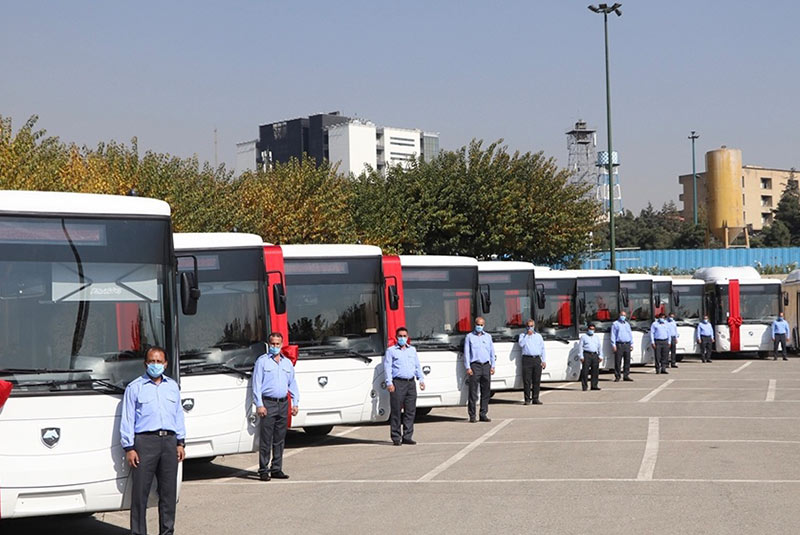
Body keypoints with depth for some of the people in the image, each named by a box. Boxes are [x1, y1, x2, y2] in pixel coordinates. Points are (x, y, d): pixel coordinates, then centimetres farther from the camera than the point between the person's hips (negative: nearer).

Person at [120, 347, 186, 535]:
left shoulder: (172, 386, 17)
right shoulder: (134, 388, 4)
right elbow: (127, 419, 1)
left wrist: (180, 442, 13)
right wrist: (129, 448, -6)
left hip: (169, 441, 4)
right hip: (145, 441, -4)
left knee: (169, 491, 7)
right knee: (140, 491, -5)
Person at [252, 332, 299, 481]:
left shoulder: (287, 362, 16)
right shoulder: (262, 361, 0)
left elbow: (292, 384, 21)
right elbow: (257, 384, -4)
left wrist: (295, 403, 13)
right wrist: (259, 405, -11)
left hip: (283, 404, 5)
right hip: (268, 403, -5)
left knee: (280, 439, 8)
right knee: (266, 439, -7)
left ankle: (277, 469, 14)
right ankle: (263, 470, -4)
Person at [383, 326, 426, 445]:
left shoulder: (412, 350, 19)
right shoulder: (391, 350, 5)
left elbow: (418, 366, 22)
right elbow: (387, 367, -1)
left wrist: (421, 379, 11)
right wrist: (389, 383, -10)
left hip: (411, 383, 5)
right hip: (398, 383, -5)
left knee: (410, 411, 3)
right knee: (396, 411, -6)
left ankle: (407, 436, 10)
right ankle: (396, 437, -2)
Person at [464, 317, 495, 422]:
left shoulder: (488, 336, 16)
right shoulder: (469, 336, 6)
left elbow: (492, 352, 17)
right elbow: (466, 353, 2)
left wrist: (492, 366, 8)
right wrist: (468, 368, -6)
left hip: (486, 366, 4)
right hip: (475, 366, -3)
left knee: (485, 392, 4)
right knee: (473, 392, -6)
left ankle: (483, 414, 10)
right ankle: (472, 416, -4)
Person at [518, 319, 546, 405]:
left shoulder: (538, 336, 19)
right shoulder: (522, 335, 11)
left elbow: (542, 349, 18)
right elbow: (521, 344, -8)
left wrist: (544, 361, 11)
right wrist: (527, 335, -8)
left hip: (537, 359, 3)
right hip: (527, 359, -3)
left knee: (537, 380, 1)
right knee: (527, 380, -6)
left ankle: (535, 399, 7)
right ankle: (527, 399, -2)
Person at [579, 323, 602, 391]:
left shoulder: (597, 337, 23)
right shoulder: (583, 336, 9)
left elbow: (599, 347, 23)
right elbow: (580, 346, 2)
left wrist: (600, 356, 11)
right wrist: (581, 356, -7)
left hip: (595, 355, 5)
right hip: (586, 355, -5)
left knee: (595, 371, 1)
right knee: (585, 371, -8)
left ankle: (594, 385, 7)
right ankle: (584, 386, -6)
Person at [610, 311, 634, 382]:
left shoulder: (627, 324, 20)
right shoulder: (615, 324, 5)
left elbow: (630, 334, 22)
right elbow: (613, 335, 0)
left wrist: (631, 344, 15)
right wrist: (613, 345, -8)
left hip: (627, 345, 5)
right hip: (619, 345, -5)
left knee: (627, 361, 3)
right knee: (618, 361, -6)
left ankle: (626, 375, 9)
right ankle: (617, 377, -2)